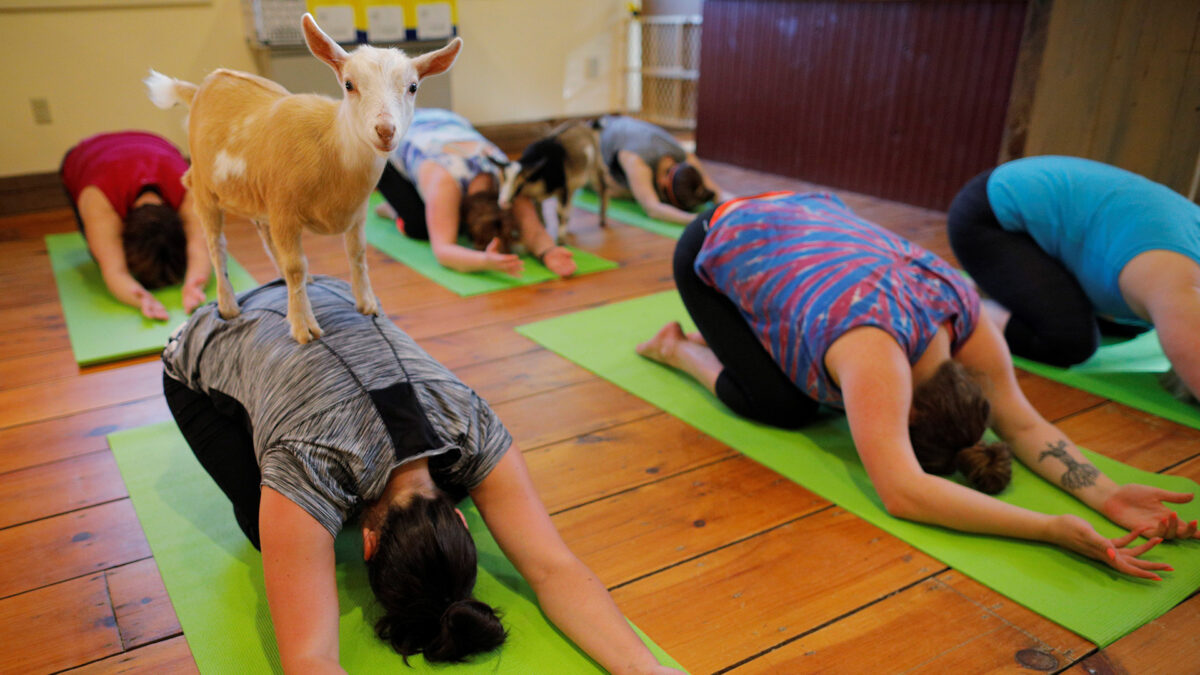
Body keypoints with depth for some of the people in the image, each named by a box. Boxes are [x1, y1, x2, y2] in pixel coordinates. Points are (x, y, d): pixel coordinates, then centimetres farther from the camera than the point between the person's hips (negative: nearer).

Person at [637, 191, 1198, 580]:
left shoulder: (964, 311, -21)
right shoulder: (877, 349, -41)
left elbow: (1023, 424, -15)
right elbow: (903, 493, -48)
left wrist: (1109, 496, -29)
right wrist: (1054, 530, -47)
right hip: (714, 251, -6)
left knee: (825, 391, 0)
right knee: (784, 408, -15)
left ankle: (730, 337, 23)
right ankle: (678, 348, 9)